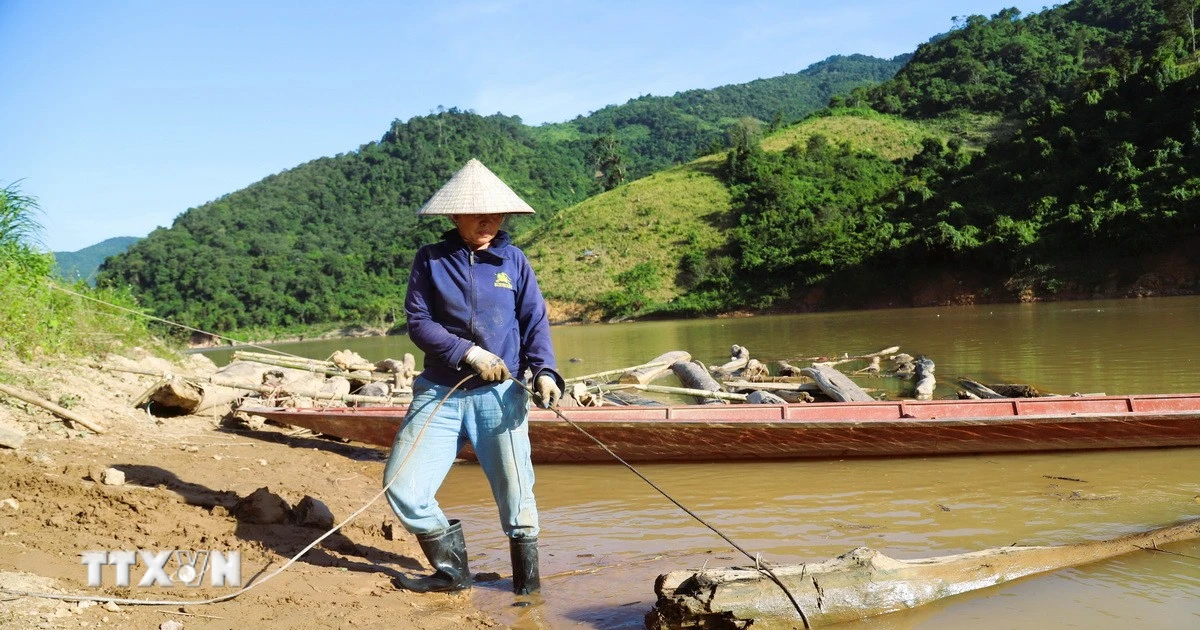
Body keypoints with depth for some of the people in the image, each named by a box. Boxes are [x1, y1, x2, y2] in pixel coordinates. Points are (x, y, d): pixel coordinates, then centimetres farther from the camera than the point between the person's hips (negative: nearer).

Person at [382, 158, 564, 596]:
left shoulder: (513, 260, 6)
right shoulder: (430, 260, 4)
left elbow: (535, 322, 4)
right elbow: (418, 322, -1)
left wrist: (544, 370, -13)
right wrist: (469, 352, -15)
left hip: (500, 395, 0)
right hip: (439, 393, 1)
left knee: (515, 494, -1)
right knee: (402, 487, -6)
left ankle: (527, 578, 24)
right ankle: (452, 569, 16)